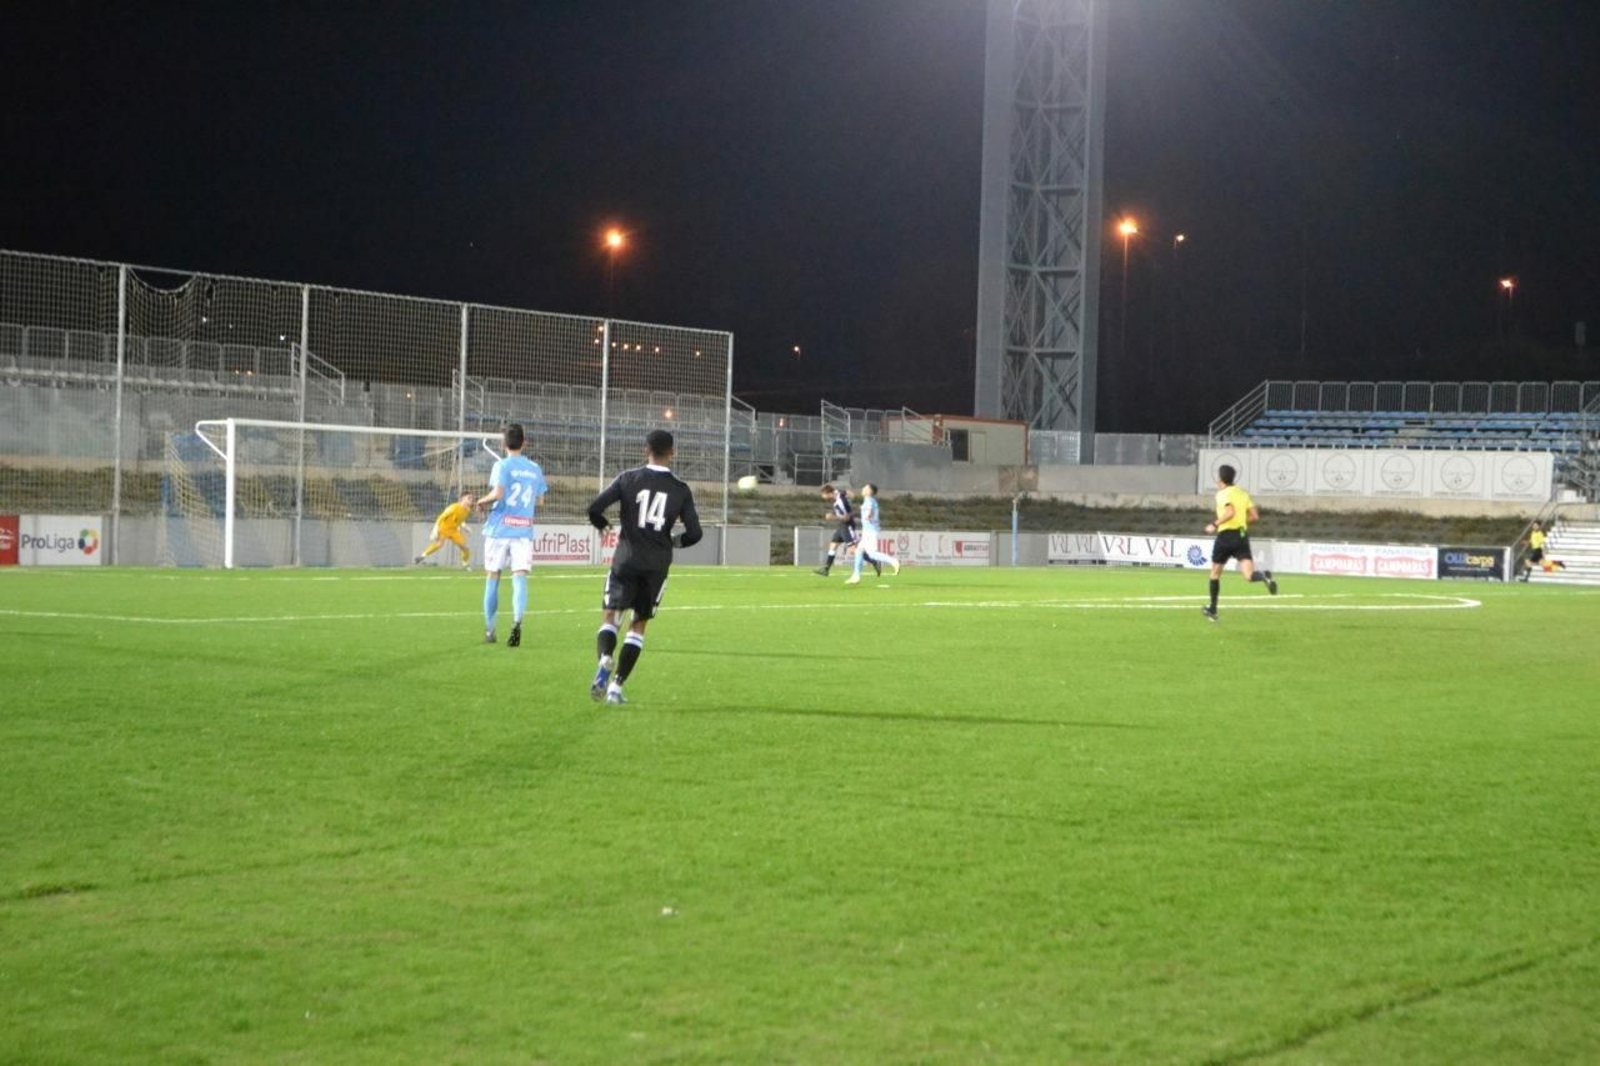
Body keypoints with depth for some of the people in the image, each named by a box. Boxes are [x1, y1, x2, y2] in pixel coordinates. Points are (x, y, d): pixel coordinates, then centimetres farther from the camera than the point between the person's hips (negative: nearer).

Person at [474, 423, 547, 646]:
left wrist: (483, 501, 0)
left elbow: (497, 494, -18)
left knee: (492, 579, 10)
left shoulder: (503, 466, -6)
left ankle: (489, 631, 18)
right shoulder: (535, 469, 9)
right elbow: (538, 500, 14)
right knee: (520, 577, -7)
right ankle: (517, 621, -31)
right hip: (524, 530, 2)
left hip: (499, 529, -2)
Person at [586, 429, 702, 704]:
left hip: (626, 560, -1)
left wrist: (605, 527, 12)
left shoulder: (628, 478, -3)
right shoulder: (681, 490, 1)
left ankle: (605, 658, -24)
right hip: (657, 566, 1)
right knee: (639, 625, 12)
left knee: (609, 617, 8)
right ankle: (616, 686, 4)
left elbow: (594, 509, -10)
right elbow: (694, 534, -1)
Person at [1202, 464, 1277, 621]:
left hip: (1226, 535, -5)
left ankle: (1213, 609, 22)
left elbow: (1230, 512, -22)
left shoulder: (1223, 494, -5)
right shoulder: (1243, 493, 16)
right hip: (1242, 534, 5)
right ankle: (1263, 575, -45)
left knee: (1215, 573, 15)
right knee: (1249, 575, -10)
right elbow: (1255, 516, 12)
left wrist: (1215, 525, -12)